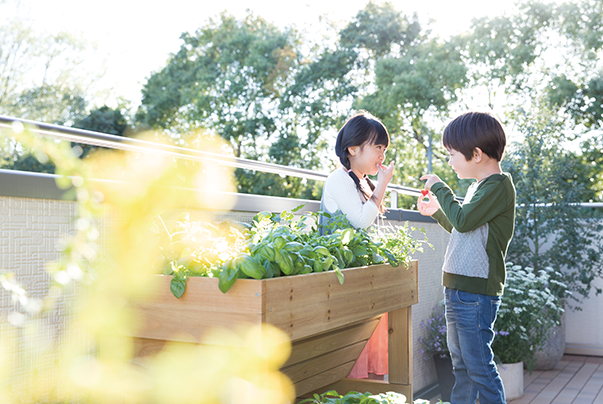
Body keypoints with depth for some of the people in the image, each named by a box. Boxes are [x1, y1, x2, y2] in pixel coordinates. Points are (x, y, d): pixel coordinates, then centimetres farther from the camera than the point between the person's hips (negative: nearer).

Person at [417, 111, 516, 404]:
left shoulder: (499, 185, -12)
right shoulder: (478, 187, 16)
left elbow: (463, 220, -22)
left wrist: (440, 188, -9)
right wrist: (436, 211, 19)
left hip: (476, 293, -10)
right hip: (458, 289, 10)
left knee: (479, 366, -4)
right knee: (461, 365, 17)